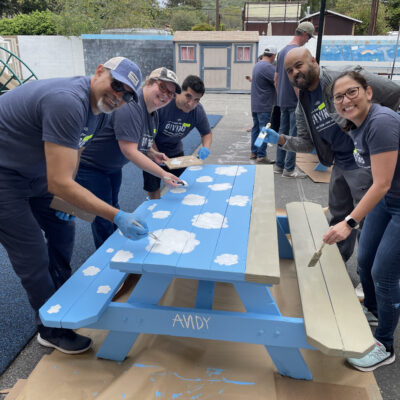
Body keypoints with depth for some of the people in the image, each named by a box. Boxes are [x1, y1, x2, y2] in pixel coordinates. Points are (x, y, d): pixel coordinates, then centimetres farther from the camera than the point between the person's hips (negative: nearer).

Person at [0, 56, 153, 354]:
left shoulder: (101, 110, -2)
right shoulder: (68, 103, -33)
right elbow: (60, 183, -36)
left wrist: (64, 199, 1)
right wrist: (117, 217, -38)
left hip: (35, 173, 9)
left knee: (62, 230, 14)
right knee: (33, 254, -3)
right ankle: (52, 330, 18)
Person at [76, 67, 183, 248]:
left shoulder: (153, 114, 3)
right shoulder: (130, 107, -30)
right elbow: (129, 151, -34)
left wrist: (152, 153, -5)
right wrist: (163, 174, -34)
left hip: (113, 167, 10)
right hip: (89, 166, -10)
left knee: (113, 208, 22)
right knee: (103, 217, 0)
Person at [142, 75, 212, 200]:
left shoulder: (198, 111, -17)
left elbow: (207, 133, 0)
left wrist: (206, 147, -23)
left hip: (175, 151, 4)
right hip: (153, 149, -3)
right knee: (153, 188, 5)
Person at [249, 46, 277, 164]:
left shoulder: (257, 65, 13)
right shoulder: (268, 67, -17)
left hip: (255, 105, 9)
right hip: (264, 106, -9)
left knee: (256, 128, 14)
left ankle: (254, 152, 20)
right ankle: (261, 155, -1)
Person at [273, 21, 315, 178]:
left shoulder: (282, 51, 13)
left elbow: (276, 79, 17)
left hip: (282, 100, 9)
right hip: (294, 101, -9)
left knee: (283, 132, 13)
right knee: (294, 135, -3)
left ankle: (279, 165, 20)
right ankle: (289, 169, 2)